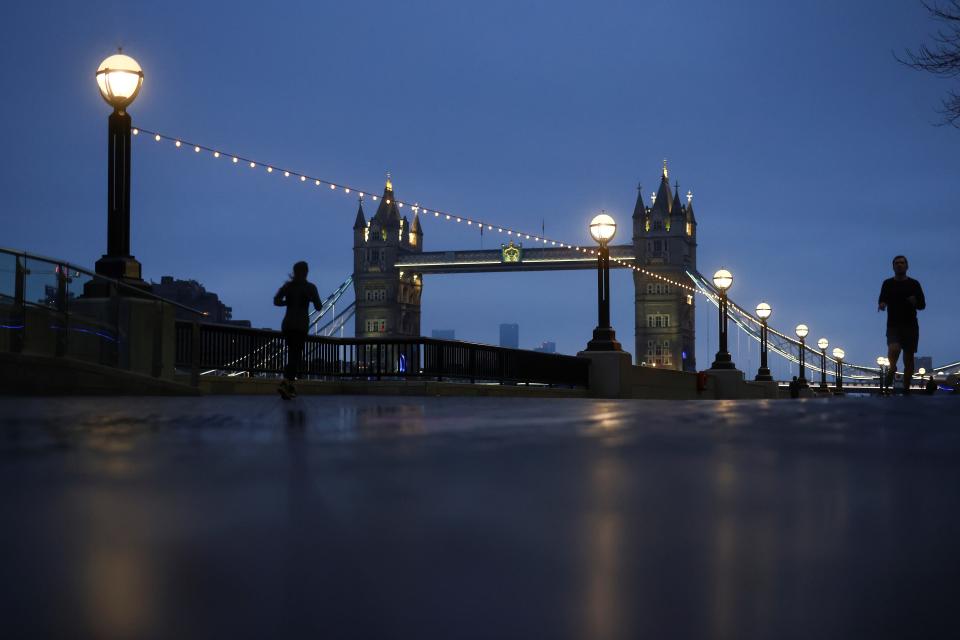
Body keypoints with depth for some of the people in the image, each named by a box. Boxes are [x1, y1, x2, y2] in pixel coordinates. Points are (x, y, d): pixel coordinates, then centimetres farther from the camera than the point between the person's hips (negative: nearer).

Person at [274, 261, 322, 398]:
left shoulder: (287, 285, 7)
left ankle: (290, 385, 18)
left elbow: (276, 301, -4)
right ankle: (285, 384, -28)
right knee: (295, 356, -7)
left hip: (287, 324, 4)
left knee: (293, 354, 18)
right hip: (301, 324, -4)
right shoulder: (310, 287, -2)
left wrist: (289, 302, 13)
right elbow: (318, 307, 0)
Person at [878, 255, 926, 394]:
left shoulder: (914, 284, 7)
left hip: (910, 325, 1)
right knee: (894, 349, -26)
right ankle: (891, 370, 5)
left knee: (908, 357, 1)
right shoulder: (888, 283, 7)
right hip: (893, 325, -1)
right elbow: (882, 301, 6)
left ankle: (906, 388, 11)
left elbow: (923, 305, 7)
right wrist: (881, 304, -19)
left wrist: (915, 302, -16)